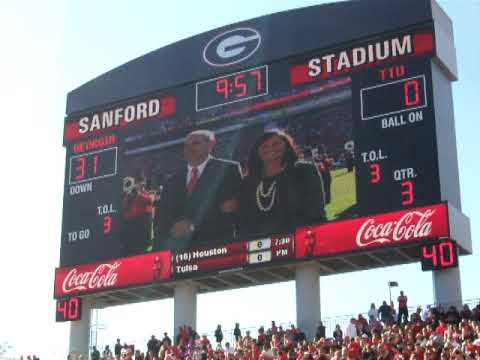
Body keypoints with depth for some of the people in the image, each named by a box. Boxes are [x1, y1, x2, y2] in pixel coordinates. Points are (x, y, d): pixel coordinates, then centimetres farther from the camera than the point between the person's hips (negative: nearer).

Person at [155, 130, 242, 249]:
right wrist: (173, 227, -10)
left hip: (214, 244, -4)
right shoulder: (173, 181, 19)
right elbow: (161, 215, 12)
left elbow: (232, 209, -4)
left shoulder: (228, 169, 5)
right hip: (175, 246, 4)